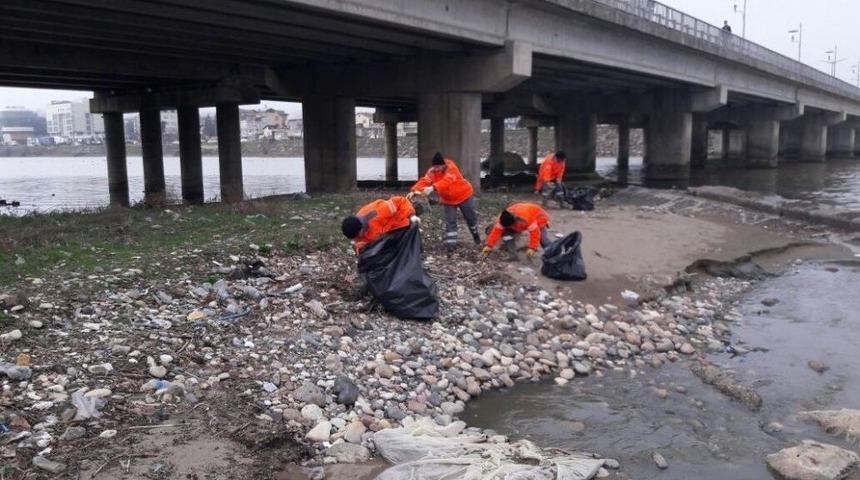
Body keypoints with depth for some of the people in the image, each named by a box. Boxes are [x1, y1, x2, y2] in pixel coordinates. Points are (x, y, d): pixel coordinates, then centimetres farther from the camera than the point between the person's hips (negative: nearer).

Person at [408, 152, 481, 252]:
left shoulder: (451, 168, -30)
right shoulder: (432, 171, -15)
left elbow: (447, 180, -49)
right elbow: (425, 181, -31)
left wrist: (433, 188, -65)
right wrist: (415, 190, -51)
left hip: (463, 195, -3)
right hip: (448, 200, 3)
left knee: (471, 218, 15)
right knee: (450, 222, -6)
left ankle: (476, 235, 41)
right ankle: (450, 244, -1)